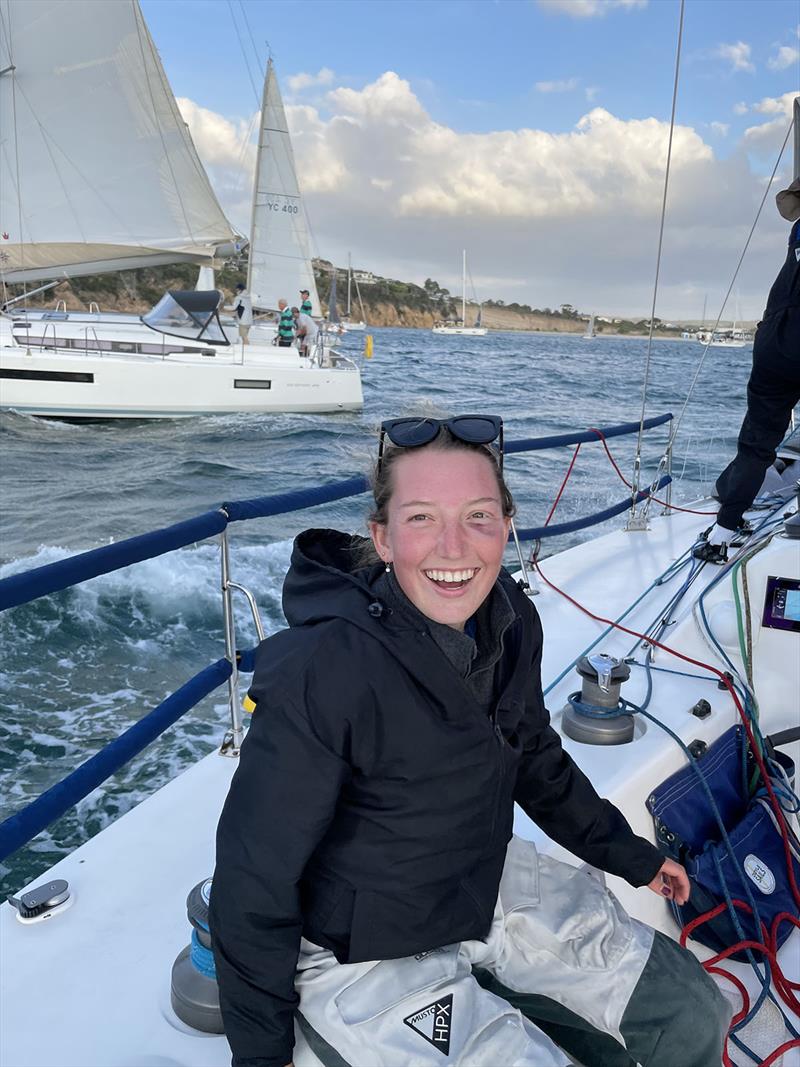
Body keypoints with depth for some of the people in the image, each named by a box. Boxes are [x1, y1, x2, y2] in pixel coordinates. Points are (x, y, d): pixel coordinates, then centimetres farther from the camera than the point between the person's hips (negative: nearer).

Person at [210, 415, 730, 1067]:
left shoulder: (512, 622, -11)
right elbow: (255, 876, -20)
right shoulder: (321, 674, -31)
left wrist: (624, 852, 17)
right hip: (364, 953, -5)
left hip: (492, 885, 6)